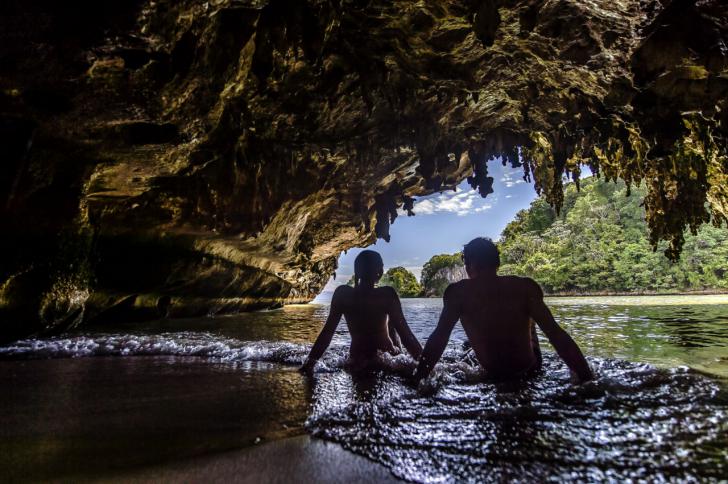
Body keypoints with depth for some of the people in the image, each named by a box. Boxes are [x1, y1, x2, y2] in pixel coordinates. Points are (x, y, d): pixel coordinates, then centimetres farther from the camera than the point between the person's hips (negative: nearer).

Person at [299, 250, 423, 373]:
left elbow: (327, 331, -8)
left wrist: (310, 360, -1)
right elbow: (405, 333, -18)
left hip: (356, 362, 3)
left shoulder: (342, 293, -11)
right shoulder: (387, 294, -20)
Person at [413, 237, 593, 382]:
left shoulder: (458, 292, -18)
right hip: (528, 368, 0)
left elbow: (439, 336, -18)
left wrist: (418, 377, -11)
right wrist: (587, 377, -14)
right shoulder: (525, 286, -17)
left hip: (492, 373, 0)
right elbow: (556, 333, -20)